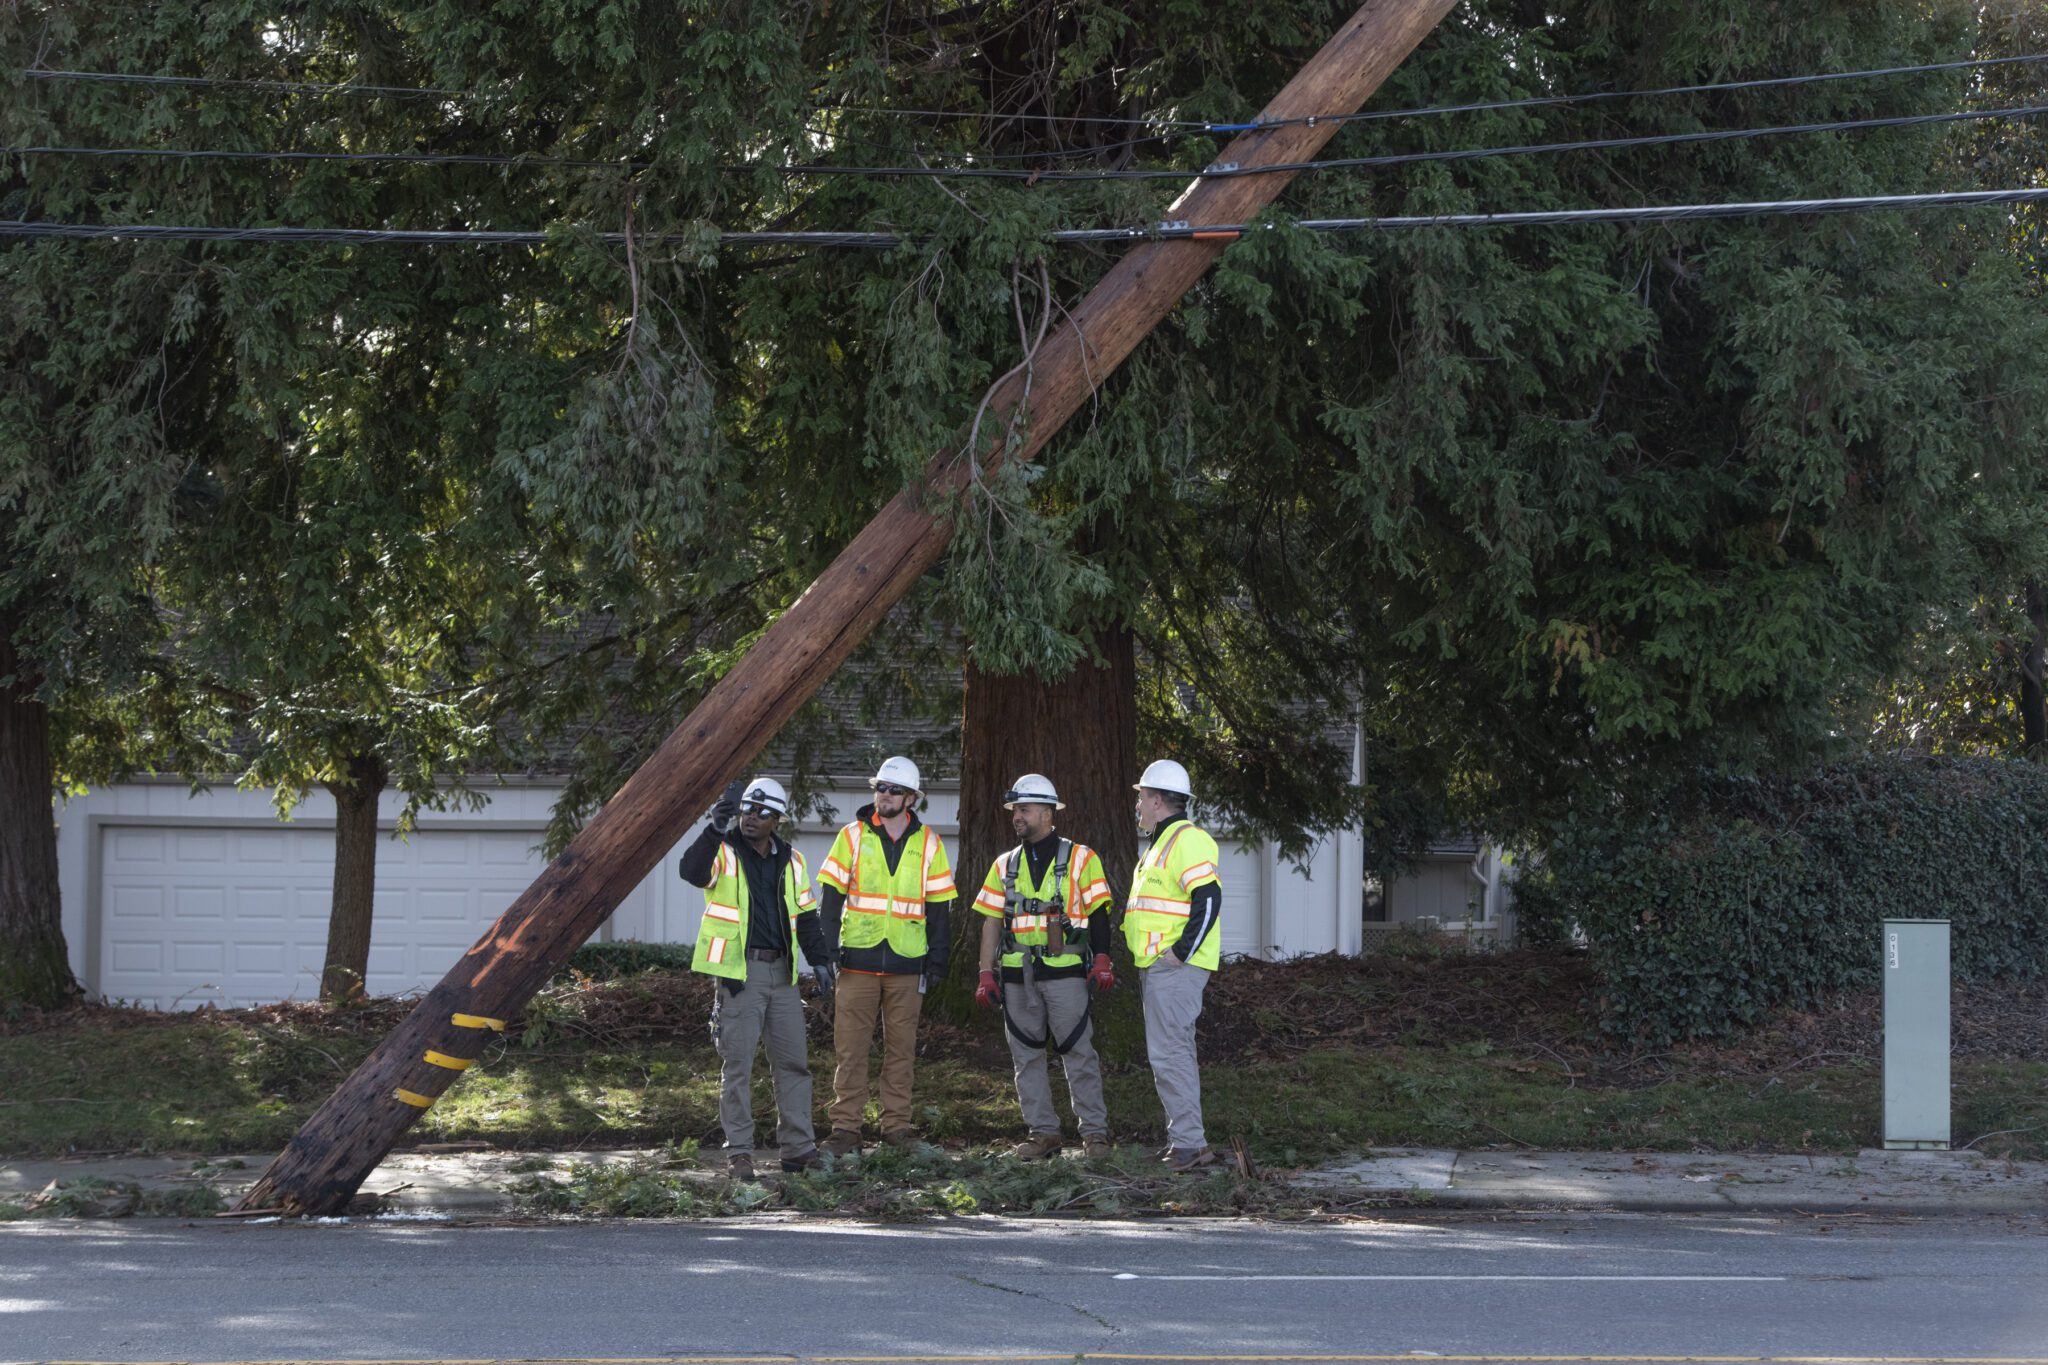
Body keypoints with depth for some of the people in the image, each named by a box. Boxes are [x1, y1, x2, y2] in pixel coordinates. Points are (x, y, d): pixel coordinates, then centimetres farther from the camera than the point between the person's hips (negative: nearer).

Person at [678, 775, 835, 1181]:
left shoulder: (791, 862, 14)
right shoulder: (723, 853, -3)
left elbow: (806, 916, 19)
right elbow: (692, 871, -25)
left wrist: (820, 961, 8)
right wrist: (716, 829, -37)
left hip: (781, 972, 5)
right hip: (738, 975, -5)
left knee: (793, 1062, 6)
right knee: (737, 1065, -4)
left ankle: (797, 1148, 12)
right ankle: (739, 1152, -1)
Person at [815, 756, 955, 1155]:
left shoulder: (928, 844, 7)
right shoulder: (853, 837, 4)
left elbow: (939, 906, 11)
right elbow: (831, 897, 4)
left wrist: (937, 956, 4)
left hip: (906, 962, 1)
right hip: (858, 959, -1)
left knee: (901, 1047, 5)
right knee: (850, 1047, -2)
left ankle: (897, 1124, 12)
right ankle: (845, 1128, 0)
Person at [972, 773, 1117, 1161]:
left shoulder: (1080, 859, 2)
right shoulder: (1005, 865, 14)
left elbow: (1098, 914, 1)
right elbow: (992, 922, 13)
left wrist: (1101, 962, -9)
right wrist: (986, 974, 6)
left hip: (1065, 973, -4)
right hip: (1017, 976, 5)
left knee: (1078, 1053, -5)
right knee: (1027, 1056, 5)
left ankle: (1094, 1132, -1)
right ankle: (1042, 1132, 11)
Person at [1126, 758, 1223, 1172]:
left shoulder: (1187, 840, -14)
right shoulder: (1163, 842, 20)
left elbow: (1208, 900, -23)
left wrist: (1181, 951, -22)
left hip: (1175, 967, -11)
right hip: (1161, 966, 11)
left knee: (1168, 1054, -13)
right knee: (1175, 1053, 14)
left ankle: (1190, 1144, -13)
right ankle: (1185, 1141, 20)